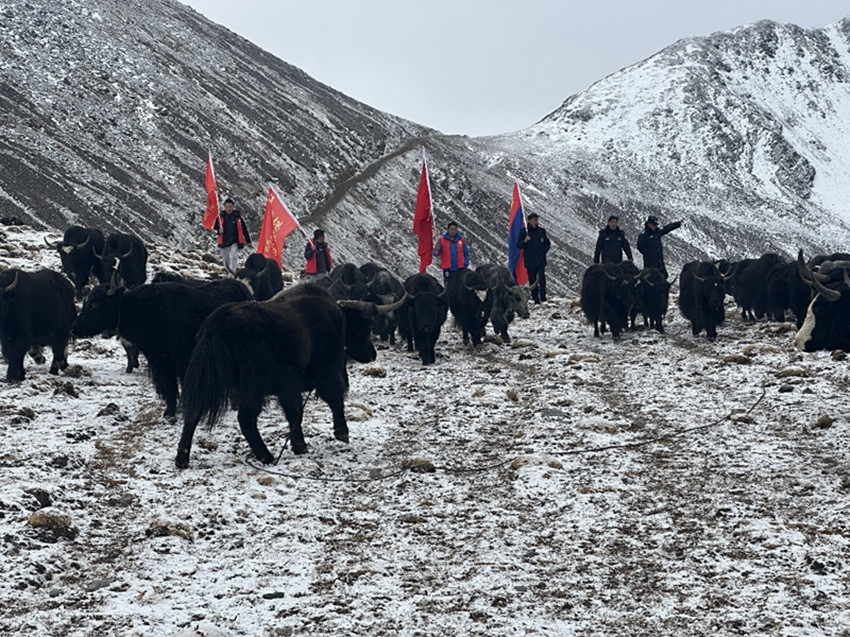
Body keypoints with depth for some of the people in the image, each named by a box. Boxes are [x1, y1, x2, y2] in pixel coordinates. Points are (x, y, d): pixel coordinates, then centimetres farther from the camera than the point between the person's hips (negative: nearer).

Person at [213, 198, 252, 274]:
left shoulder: (238, 217, 0)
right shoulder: (220, 217, 5)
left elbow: (244, 229, 6)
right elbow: (215, 228, 15)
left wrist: (248, 241, 7)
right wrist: (219, 231, -9)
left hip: (235, 242, -3)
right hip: (224, 243, 3)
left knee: (233, 255, -30)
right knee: (226, 261, 8)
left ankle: (233, 270, -39)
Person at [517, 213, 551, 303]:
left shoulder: (541, 231, 9)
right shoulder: (524, 231, 2)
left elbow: (547, 243, 21)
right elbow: (518, 245, 1)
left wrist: (544, 251, 7)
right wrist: (524, 241, -18)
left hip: (541, 260, 1)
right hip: (530, 261, -1)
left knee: (542, 279, -11)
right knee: (532, 280, -1)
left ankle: (543, 297, -5)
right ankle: (535, 299, 3)